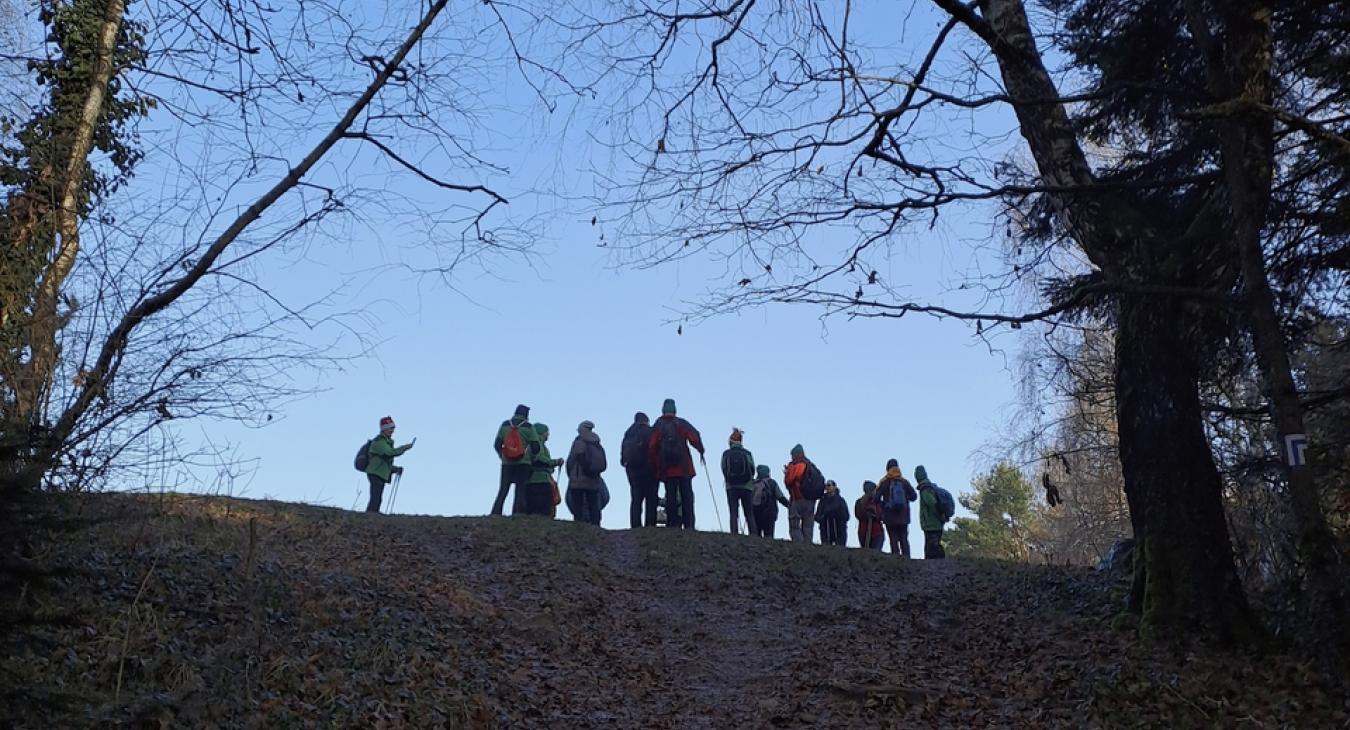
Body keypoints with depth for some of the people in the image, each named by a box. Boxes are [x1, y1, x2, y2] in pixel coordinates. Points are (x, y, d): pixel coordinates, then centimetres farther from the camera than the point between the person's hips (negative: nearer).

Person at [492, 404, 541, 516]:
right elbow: (535, 447, -3)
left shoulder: (505, 425, 7)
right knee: (520, 492, 2)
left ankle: (495, 515, 0)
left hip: (507, 464, 2)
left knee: (502, 492, 7)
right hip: (523, 464, -2)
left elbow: (497, 445, 5)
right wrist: (532, 460, 14)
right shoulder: (528, 427, 0)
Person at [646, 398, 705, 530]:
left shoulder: (657, 426, 5)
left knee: (670, 496, 5)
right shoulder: (682, 424, 2)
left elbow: (652, 446, -1)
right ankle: (688, 524, -4)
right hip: (684, 467, -1)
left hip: (666, 469, 1)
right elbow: (695, 437, -9)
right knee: (686, 496, 3)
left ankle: (673, 524, 1)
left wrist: (654, 463, 8)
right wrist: (701, 450, 7)